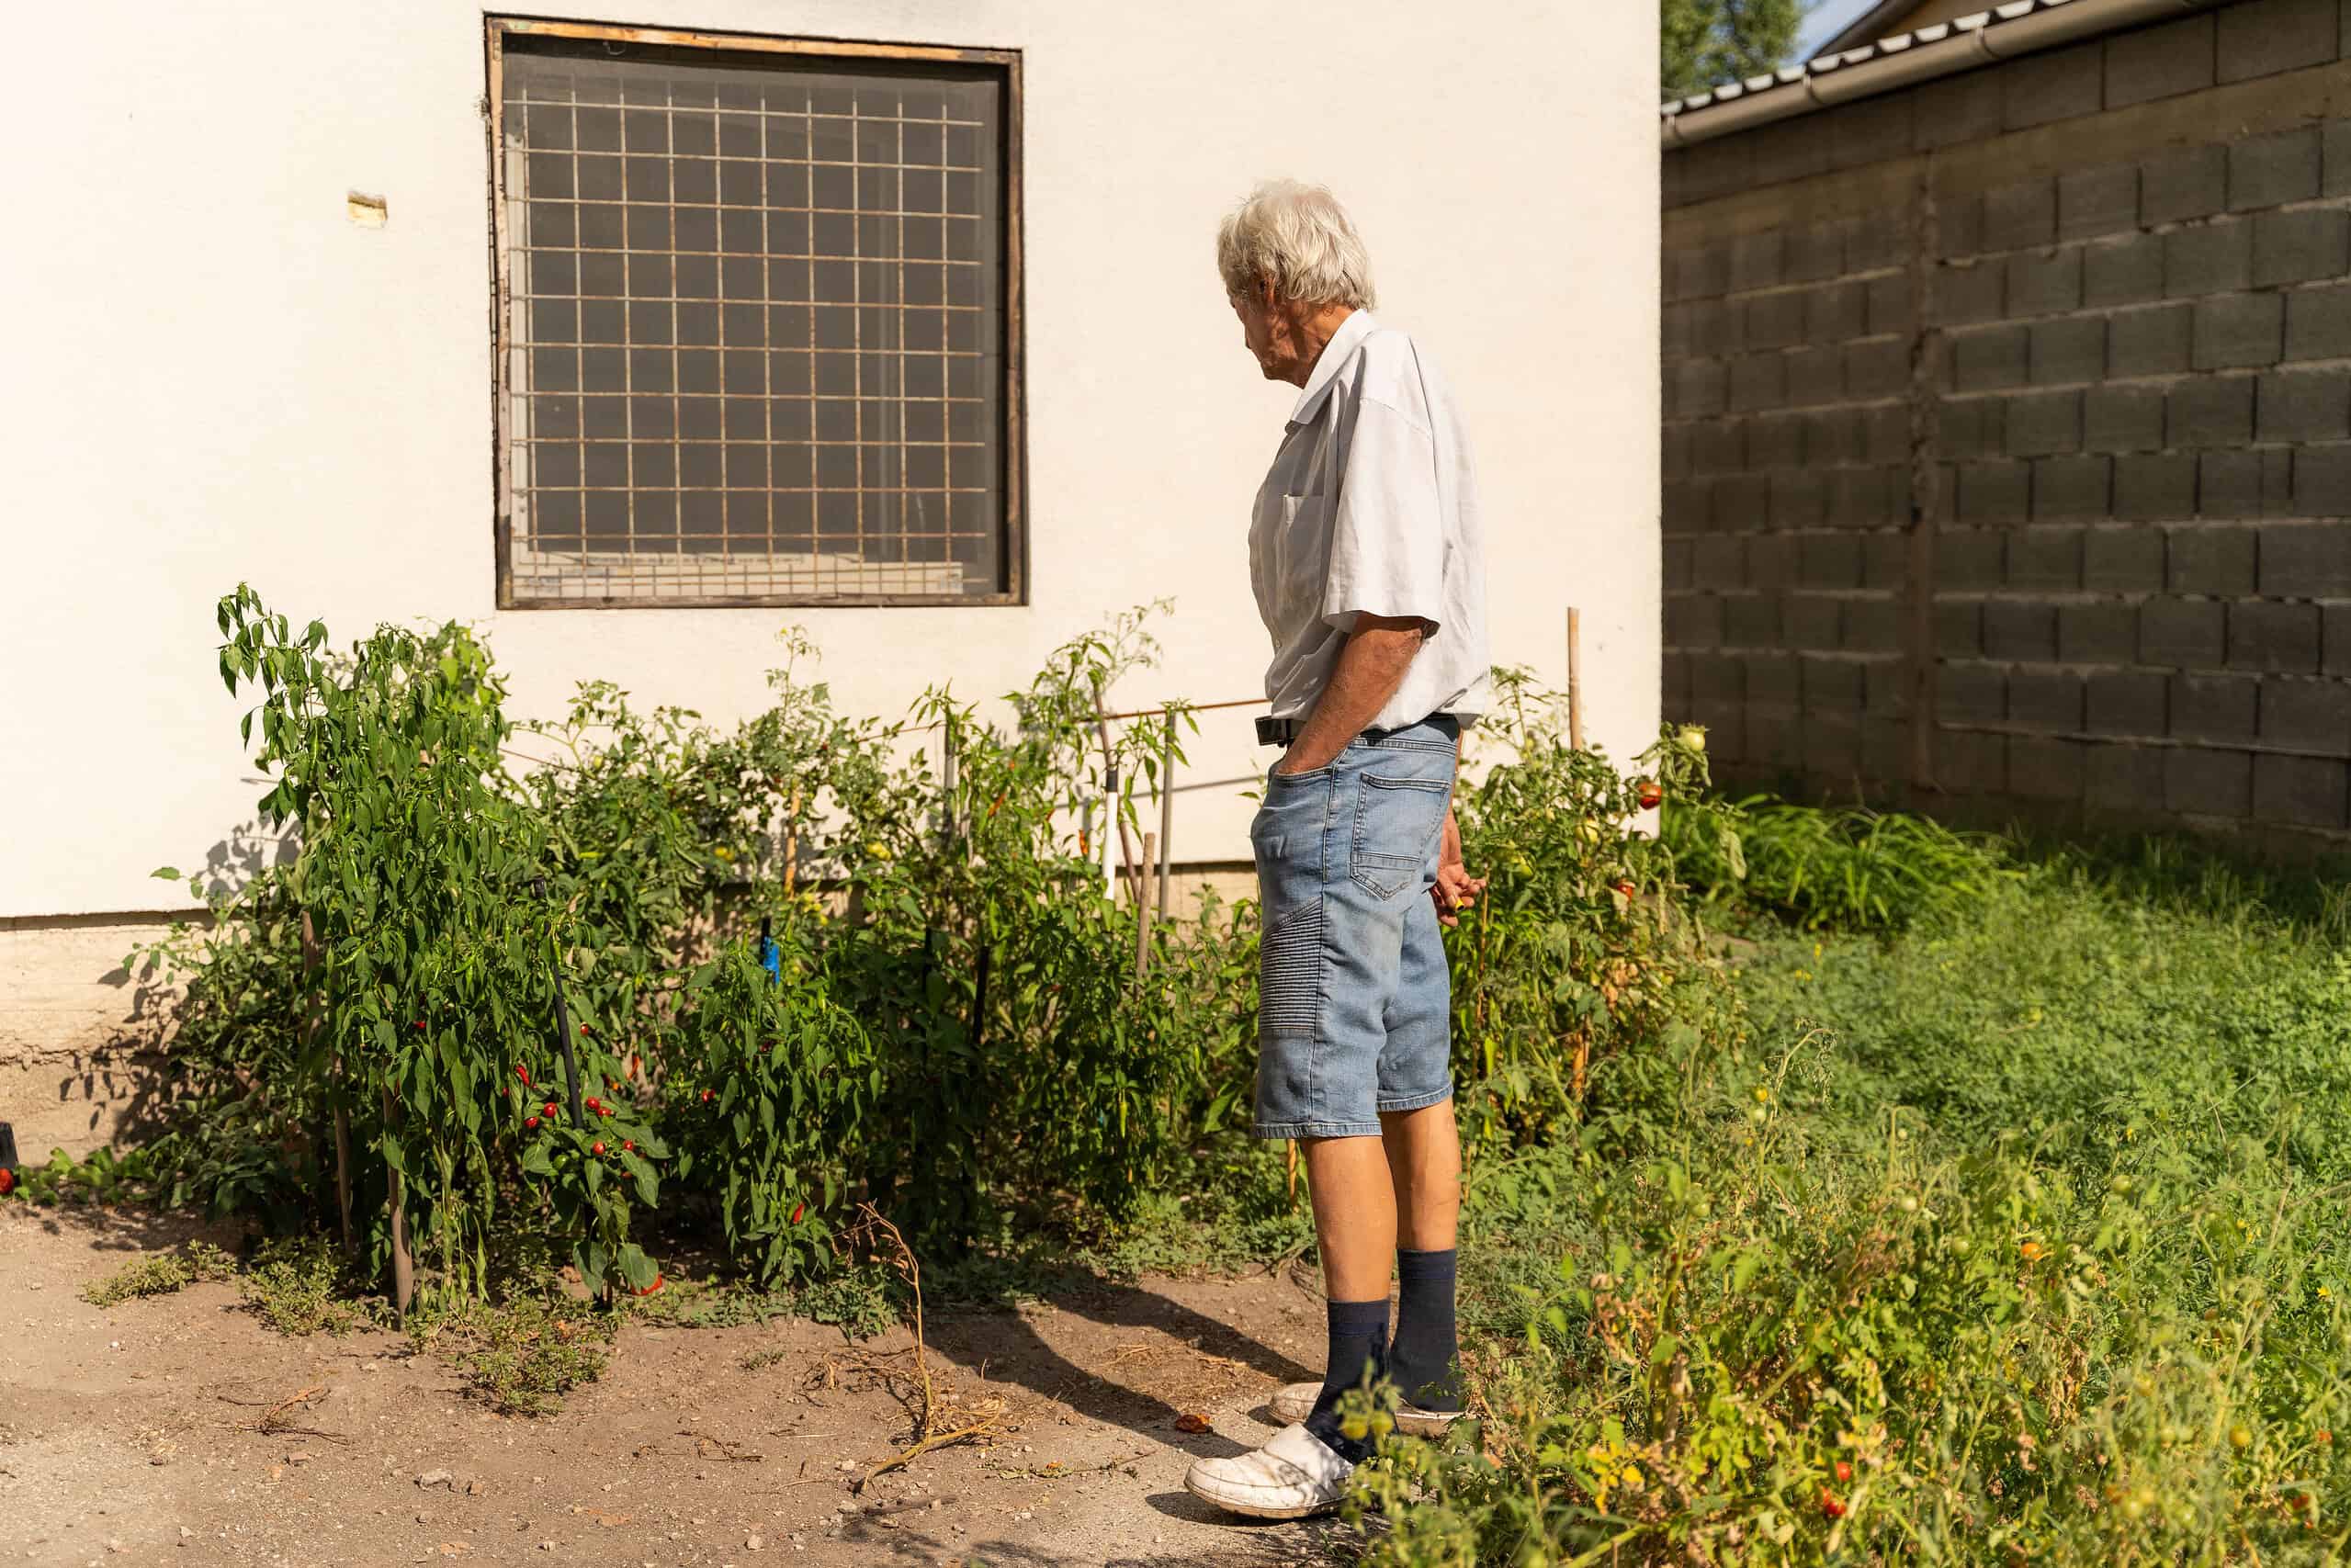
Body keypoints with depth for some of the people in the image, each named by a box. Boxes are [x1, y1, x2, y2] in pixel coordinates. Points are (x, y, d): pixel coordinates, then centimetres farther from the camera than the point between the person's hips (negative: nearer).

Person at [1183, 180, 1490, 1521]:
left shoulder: (1378, 375, -12)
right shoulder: (1361, 386, 18)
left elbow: (1394, 613, -22)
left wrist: (1304, 768, -15)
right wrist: (1435, 809, 25)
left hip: (1352, 763, -11)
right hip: (1405, 758, 11)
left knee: (1329, 1085, -9)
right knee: (1410, 1070, 14)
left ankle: (1355, 1424, -5)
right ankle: (1424, 1368, 23)